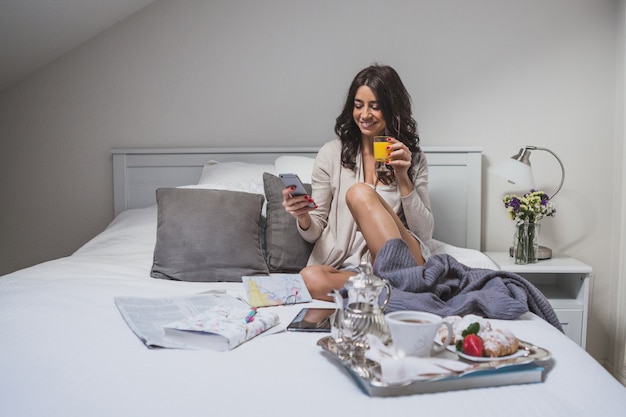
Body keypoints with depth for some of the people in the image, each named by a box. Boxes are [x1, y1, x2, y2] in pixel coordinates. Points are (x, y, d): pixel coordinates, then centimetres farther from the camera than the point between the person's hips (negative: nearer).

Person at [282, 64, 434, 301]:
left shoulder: (413, 158, 9)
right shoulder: (331, 154, 7)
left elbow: (425, 233, 2)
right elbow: (315, 232, 9)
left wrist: (403, 178, -9)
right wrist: (304, 218, -16)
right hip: (344, 267, 1)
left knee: (360, 193, -26)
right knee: (309, 279, -34)